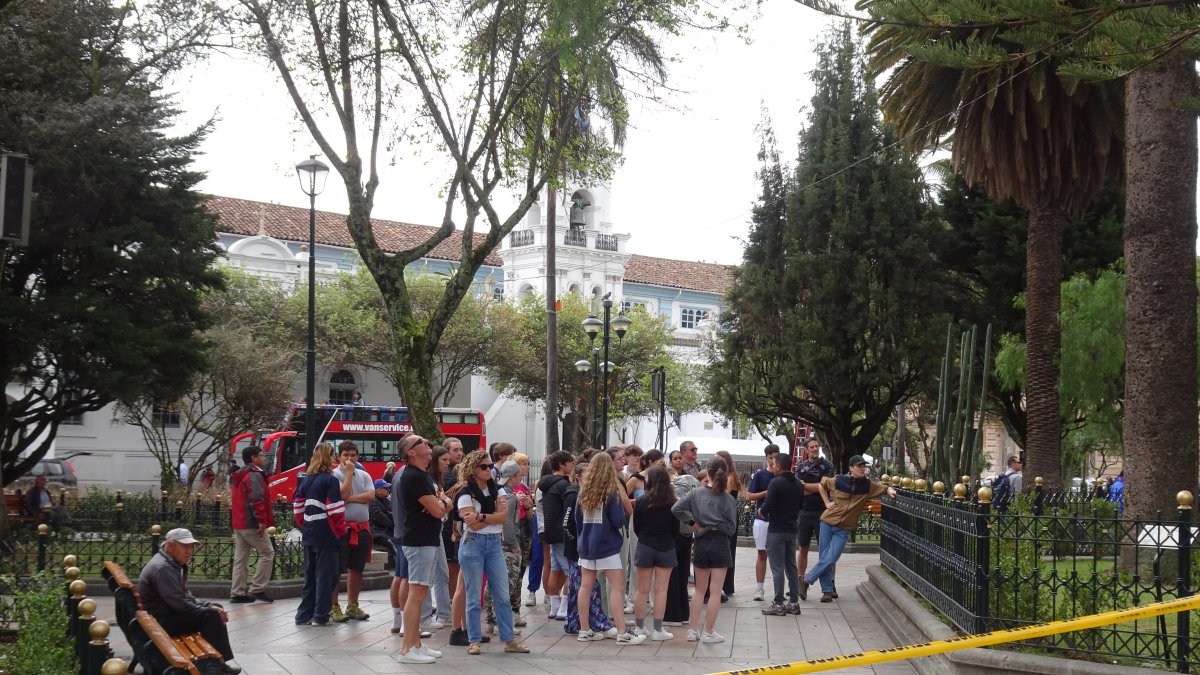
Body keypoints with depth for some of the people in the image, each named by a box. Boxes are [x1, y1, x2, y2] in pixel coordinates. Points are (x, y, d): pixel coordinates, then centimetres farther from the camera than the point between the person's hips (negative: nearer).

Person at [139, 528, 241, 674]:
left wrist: (209, 606, -1)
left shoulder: (175, 564, 11)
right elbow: (180, 605, -26)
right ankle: (221, 662, -10)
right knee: (211, 616, -20)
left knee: (216, 609, 10)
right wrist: (209, 610, -15)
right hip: (162, 621, -11)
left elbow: (186, 596, 14)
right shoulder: (162, 568, -22)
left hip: (170, 613, 11)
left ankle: (223, 658, 9)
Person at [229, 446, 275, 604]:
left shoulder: (240, 477, 20)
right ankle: (257, 589, -6)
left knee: (240, 559, 9)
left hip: (239, 524, 10)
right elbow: (257, 500, -22)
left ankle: (237, 593, 9)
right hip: (252, 524, -10)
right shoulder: (255, 476, -12)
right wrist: (262, 520, -25)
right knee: (267, 553, -3)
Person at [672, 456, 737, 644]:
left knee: (700, 590, 16)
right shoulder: (729, 499, -8)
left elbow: (676, 509, -13)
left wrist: (692, 524, -4)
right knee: (715, 591, 3)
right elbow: (731, 528, -8)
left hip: (701, 544, 3)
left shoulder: (696, 493, -4)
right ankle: (708, 633, 5)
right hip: (720, 545, -3)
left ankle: (693, 630, 16)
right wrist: (717, 524, 5)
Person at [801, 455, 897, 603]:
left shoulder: (868, 485, -3)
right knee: (824, 558, 2)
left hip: (843, 529, 0)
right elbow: (821, 485, 12)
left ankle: (806, 580, 9)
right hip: (828, 522, 0)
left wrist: (890, 490, -15)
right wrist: (827, 502, 2)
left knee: (830, 560, -8)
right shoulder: (839, 481, -5)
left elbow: (884, 488, 8)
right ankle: (827, 590, 16)